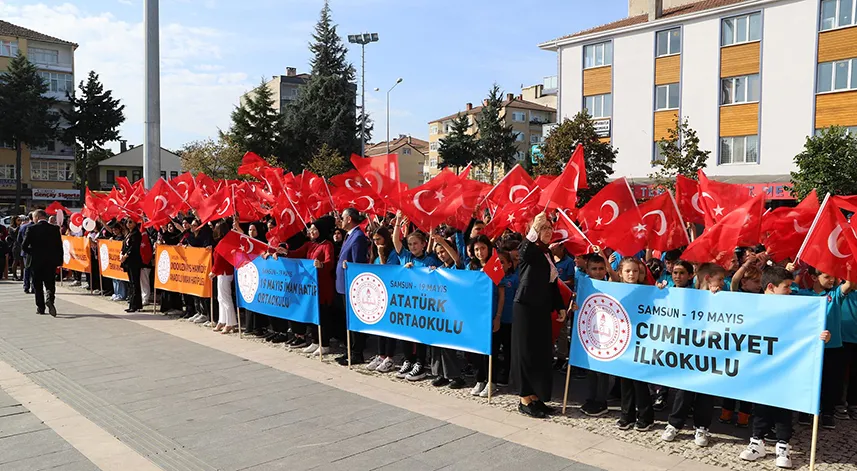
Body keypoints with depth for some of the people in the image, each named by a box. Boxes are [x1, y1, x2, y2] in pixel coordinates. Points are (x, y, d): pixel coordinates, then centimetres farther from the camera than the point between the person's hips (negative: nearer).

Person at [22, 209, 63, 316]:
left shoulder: (31, 228, -7)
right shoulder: (55, 229, -2)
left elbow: (24, 246, -6)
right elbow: (59, 246, -2)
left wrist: (32, 253, 14)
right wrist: (60, 261, 5)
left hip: (35, 261, -1)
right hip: (51, 261, 1)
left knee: (37, 285, 11)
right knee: (50, 284, 6)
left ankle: (40, 307, 14)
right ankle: (49, 299, -21)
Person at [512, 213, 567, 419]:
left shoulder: (547, 252, 15)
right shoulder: (529, 250, -9)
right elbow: (523, 252, -37)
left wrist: (560, 306, 16)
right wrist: (534, 229, -43)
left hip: (542, 308, 8)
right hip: (526, 307, -8)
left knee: (541, 352, 10)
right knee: (526, 352, -2)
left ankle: (535, 397, 20)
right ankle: (525, 400, 6)